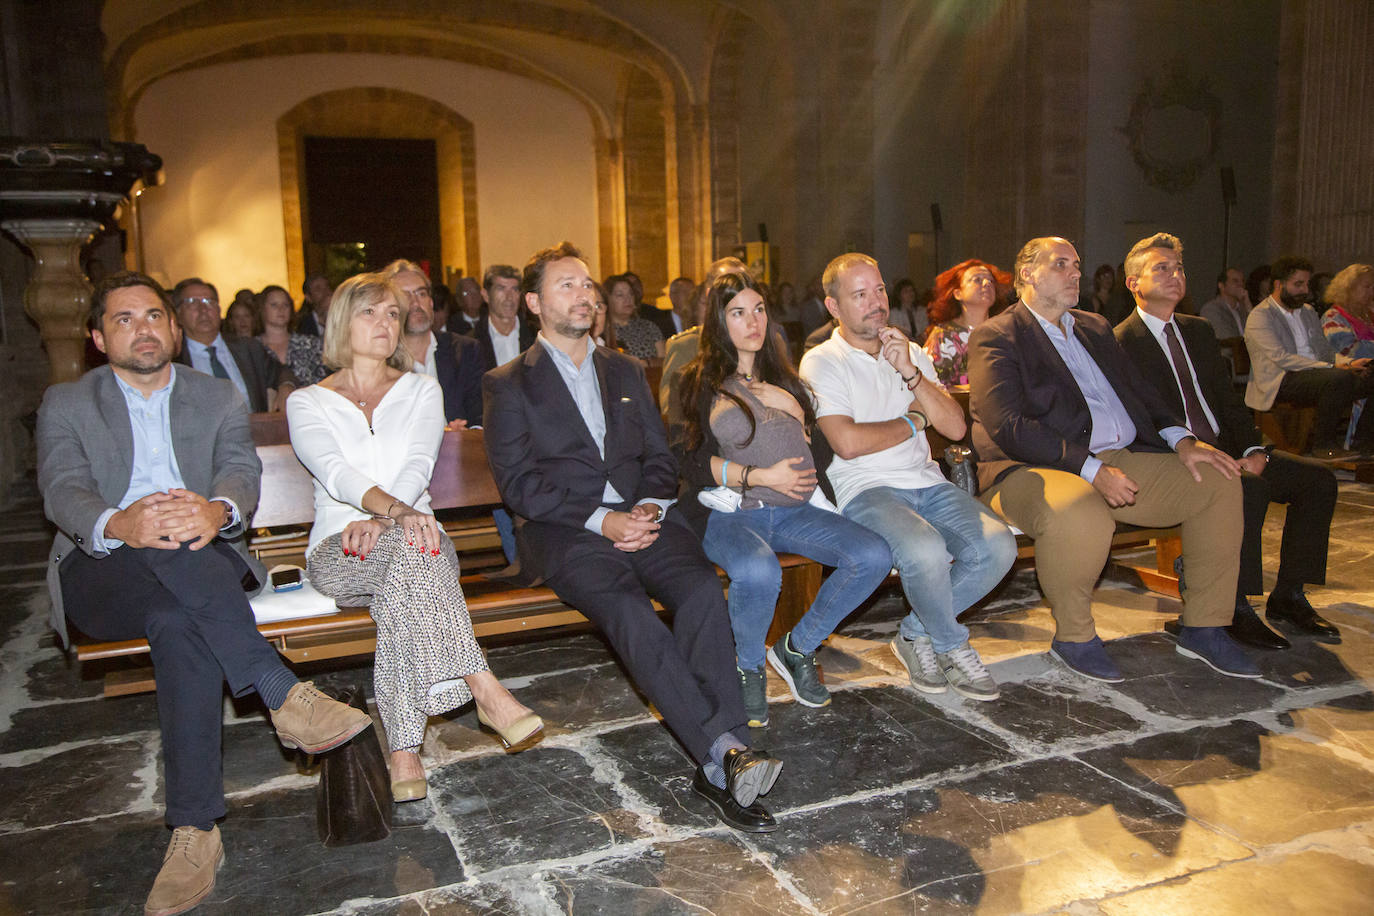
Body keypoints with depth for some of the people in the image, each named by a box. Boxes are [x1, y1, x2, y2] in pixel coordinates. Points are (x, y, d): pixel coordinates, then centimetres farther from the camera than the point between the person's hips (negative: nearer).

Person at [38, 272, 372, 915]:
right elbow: (64, 492, -7)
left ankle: (195, 831, -35)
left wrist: (218, 510, -31)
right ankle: (284, 695, -37)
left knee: (180, 621, -35)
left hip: (198, 564, 1)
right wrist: (119, 525, -33)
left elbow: (243, 473, -4)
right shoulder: (65, 405, 12)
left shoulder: (219, 399, 15)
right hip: (99, 573, 0)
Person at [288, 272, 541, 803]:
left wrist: (379, 519, -23)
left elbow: (419, 465, -2)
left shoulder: (422, 390, 16)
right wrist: (393, 509, -32)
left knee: (403, 579, -35)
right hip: (339, 552, -1)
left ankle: (404, 749, -36)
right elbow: (336, 472, -11)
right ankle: (484, 689, -43)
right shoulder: (307, 402, 10)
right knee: (408, 547, -36)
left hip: (412, 538, 2)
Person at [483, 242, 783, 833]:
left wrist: (651, 506, -5)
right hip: (563, 531, -3)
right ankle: (727, 748, -35)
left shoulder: (625, 371, 24)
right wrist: (600, 519, -14)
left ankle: (716, 766, -31)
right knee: (628, 610, -33)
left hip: (641, 516, 4)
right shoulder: (509, 385, 10)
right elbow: (517, 483, -2)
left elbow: (659, 457, 18)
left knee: (702, 589, -28)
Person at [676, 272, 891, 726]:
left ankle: (797, 648, 1)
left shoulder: (781, 376, 21)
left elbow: (818, 440, 19)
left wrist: (790, 406, 0)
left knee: (874, 556, -19)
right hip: (728, 511, -5)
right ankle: (748, 667, -7)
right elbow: (689, 462, -3)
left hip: (792, 510, 5)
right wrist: (759, 476, -13)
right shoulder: (701, 382, 5)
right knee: (758, 571, -38)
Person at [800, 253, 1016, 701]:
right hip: (864, 489, -5)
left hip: (927, 482, 6)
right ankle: (953, 645, -2)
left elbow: (955, 427, 7)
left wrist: (910, 373, -6)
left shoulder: (911, 353, 18)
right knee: (925, 550, -34)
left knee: (998, 545, -20)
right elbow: (848, 442, -14)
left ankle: (917, 634, 2)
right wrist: (915, 421, 1)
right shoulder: (821, 363, 0)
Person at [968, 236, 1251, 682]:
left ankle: (1204, 626, 6)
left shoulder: (1095, 328, 24)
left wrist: (1181, 439, 2)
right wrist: (1091, 468, -23)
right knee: (1080, 515, -38)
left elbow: (1139, 390, 23)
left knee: (1219, 480, -5)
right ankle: (1073, 637, -11)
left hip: (1121, 460, 8)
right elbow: (1009, 428, -15)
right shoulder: (995, 337, -2)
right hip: (1037, 469, -8)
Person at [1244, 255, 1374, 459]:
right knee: (1339, 379, -33)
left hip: (1316, 373, 8)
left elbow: (1325, 348, 25)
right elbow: (1281, 358, -16)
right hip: (1281, 381, -8)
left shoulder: (1308, 312, 23)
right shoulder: (1260, 316, -5)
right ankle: (1323, 445, -22)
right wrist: (1332, 367, -20)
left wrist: (1349, 362, 1)